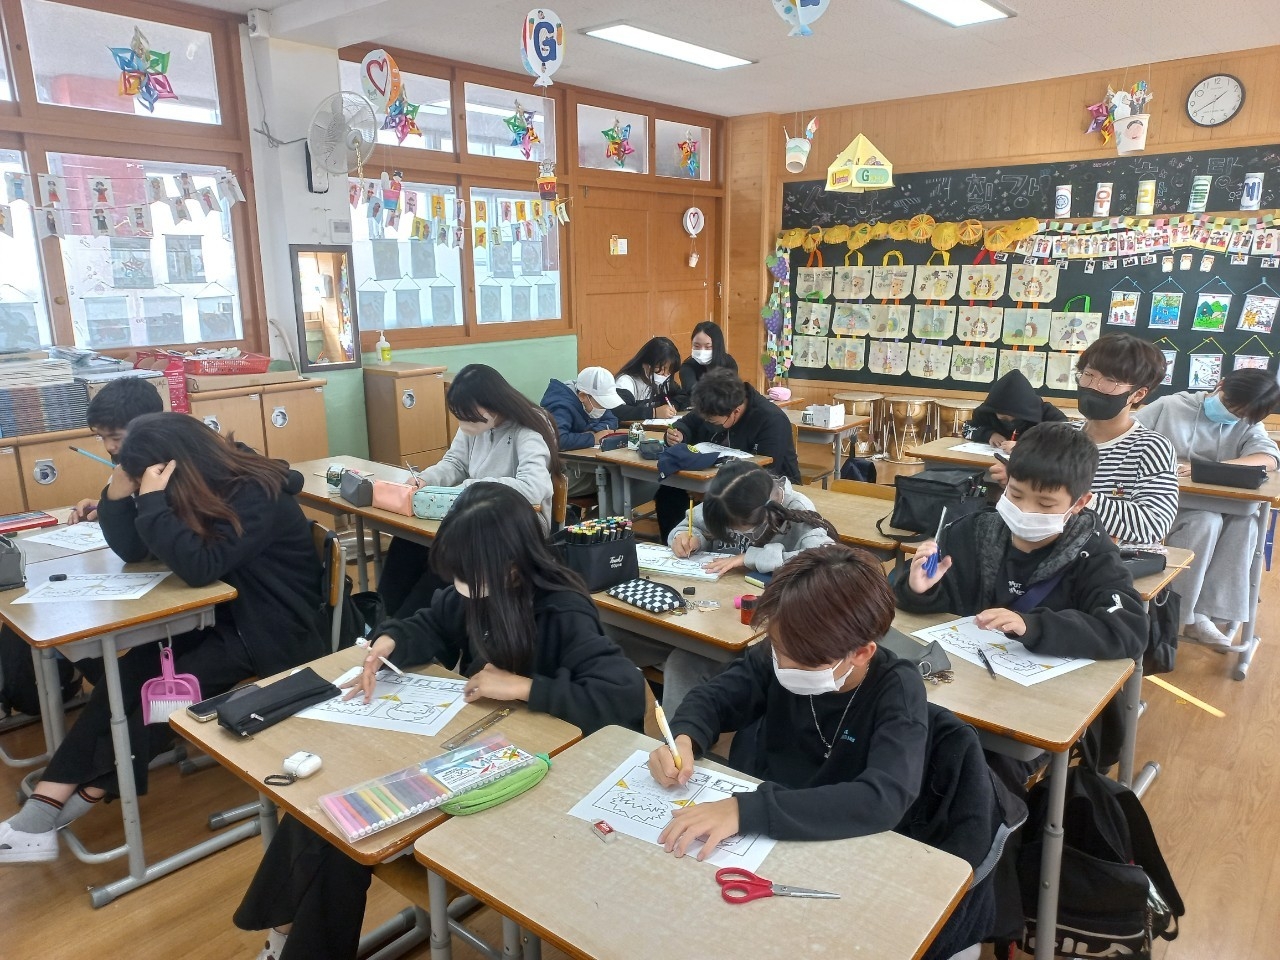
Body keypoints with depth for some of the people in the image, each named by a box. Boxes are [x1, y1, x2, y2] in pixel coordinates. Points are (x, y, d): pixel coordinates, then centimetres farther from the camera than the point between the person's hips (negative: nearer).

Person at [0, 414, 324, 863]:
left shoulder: (258, 496, -23)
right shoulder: (202, 488, 2)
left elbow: (200, 566, -31)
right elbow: (130, 548, 5)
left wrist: (153, 500, -29)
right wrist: (119, 491, -11)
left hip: (273, 636, -8)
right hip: (226, 618, 8)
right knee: (129, 674, -11)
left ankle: (90, 791, 7)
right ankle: (45, 805, -11)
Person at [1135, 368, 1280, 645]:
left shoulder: (1248, 427, 10)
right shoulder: (1170, 407, 2)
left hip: (1216, 507, 4)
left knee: (1244, 525, -27)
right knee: (1207, 522, -31)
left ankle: (1219, 616, -21)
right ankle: (1182, 616, -22)